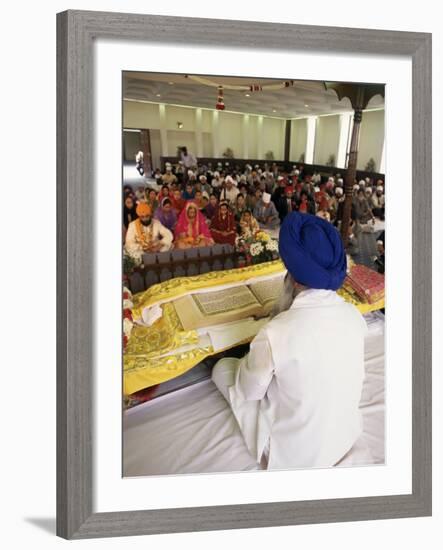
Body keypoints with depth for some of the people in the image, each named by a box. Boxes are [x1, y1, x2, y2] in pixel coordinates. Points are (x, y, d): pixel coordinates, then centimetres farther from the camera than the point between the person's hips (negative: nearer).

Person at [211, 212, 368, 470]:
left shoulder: (273, 335, -32)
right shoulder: (355, 316, -15)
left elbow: (248, 391, -13)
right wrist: (289, 296, -5)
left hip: (294, 454, -6)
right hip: (347, 438, 6)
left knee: (223, 368, 10)